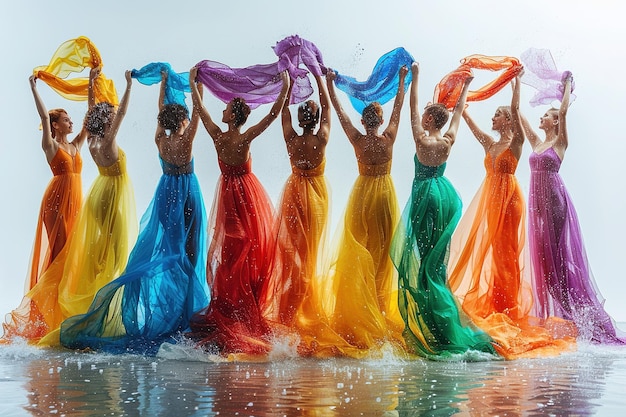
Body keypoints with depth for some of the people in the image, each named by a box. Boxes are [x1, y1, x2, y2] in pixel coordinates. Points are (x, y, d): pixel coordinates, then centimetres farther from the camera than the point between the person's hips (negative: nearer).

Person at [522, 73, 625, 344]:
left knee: (559, 251, -6)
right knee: (542, 253, 6)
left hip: (555, 200, -6)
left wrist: (568, 84, -1)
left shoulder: (560, 142, -2)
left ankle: (572, 311, 0)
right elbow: (518, 114, 17)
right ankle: (551, 311, 12)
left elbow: (564, 110, -12)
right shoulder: (536, 142, 14)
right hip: (537, 202, 6)